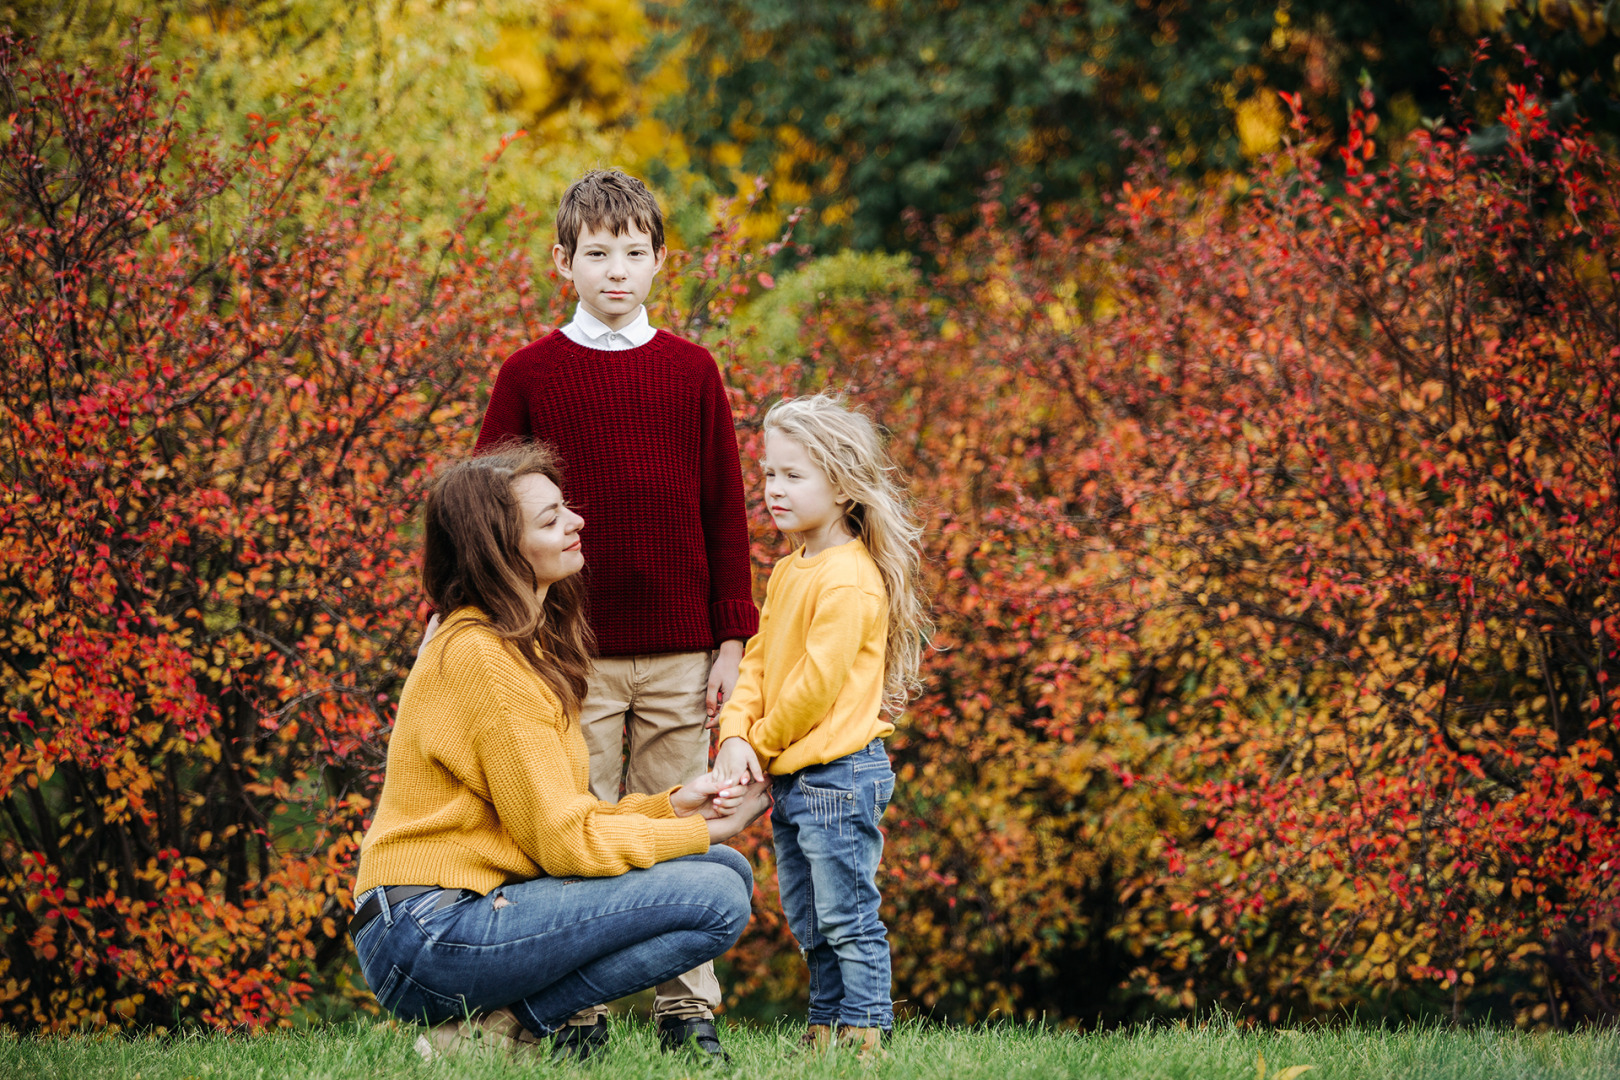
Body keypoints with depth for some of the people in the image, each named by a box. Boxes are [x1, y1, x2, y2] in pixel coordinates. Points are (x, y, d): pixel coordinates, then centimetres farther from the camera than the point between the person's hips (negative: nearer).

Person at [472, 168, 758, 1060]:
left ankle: (687, 1012, 9)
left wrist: (731, 638, 4)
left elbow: (725, 512, 9)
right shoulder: (531, 374, 3)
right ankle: (574, 1015, 3)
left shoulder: (691, 371, 7)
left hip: (678, 652, 1)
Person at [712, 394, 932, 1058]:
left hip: (838, 772, -10)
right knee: (808, 925, 16)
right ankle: (825, 1029, 24)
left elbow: (818, 682, -19)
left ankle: (866, 1034, -2)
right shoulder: (789, 573, 13)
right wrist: (736, 737, -5)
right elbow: (758, 663, 11)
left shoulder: (848, 580, -17)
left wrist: (764, 743, -7)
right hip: (790, 778, 10)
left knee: (847, 917, -6)